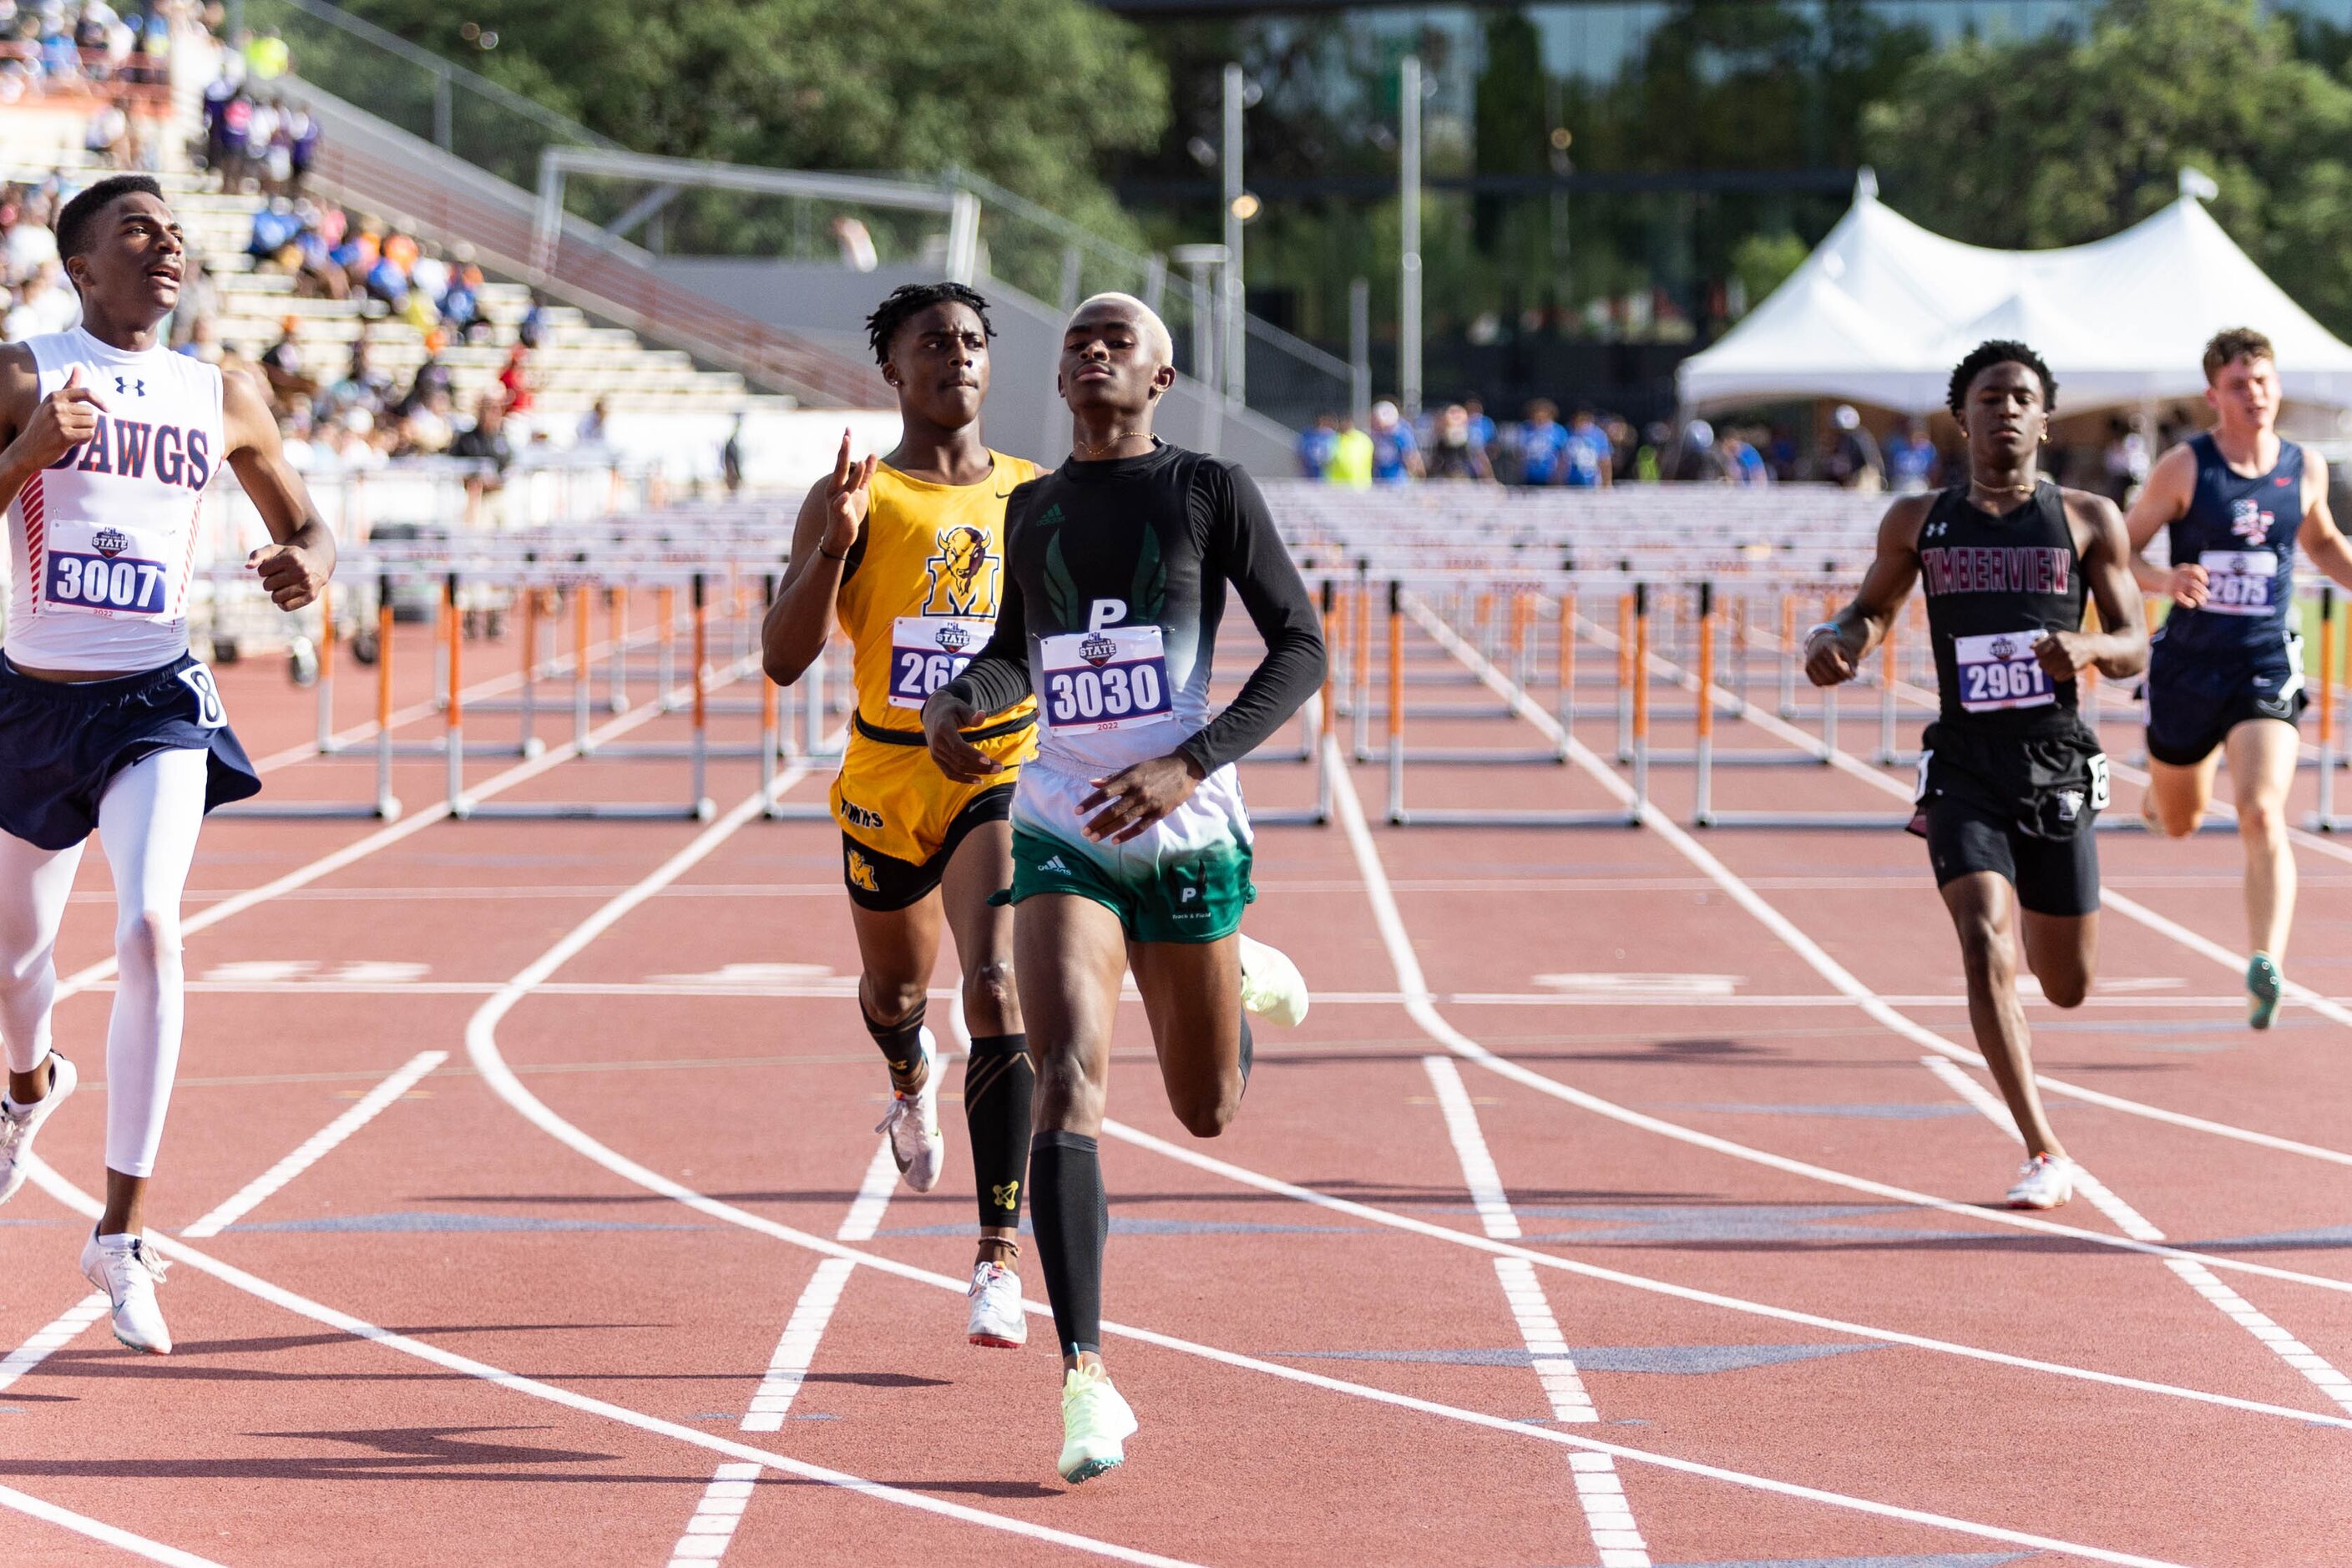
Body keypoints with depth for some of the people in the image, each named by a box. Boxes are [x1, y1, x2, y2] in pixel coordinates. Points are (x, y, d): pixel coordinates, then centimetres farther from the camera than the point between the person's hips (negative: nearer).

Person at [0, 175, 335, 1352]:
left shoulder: (223, 401, 6)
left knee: (149, 930, -22)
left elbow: (304, 523, 18)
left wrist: (307, 564, -5)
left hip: (157, 703, 0)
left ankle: (121, 1235, -18)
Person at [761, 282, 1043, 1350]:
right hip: (886, 779, 1)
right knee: (895, 987, 22)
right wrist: (832, 546, -25)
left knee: (997, 989, -20)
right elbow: (783, 659, -12)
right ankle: (912, 1076, 62)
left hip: (1004, 773, -1)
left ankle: (1000, 1255, -22)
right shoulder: (856, 499, -4)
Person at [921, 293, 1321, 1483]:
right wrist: (957, 703, 2)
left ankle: (1249, 981, 50)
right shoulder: (1032, 508, 10)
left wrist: (1191, 767, -18)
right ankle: (1085, 1376, -21)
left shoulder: (1212, 492, -2)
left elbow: (1300, 647, -5)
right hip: (1062, 833, 1)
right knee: (1067, 1082, -20)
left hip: (1186, 835, -1)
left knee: (1208, 1115, 14)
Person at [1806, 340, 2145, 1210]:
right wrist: (1836, 640, -2)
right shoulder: (1920, 522, 7)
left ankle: (2034, 914, 50)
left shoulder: (2089, 520, 4)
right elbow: (1873, 607, 21)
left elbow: (2135, 647, 5)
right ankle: (2044, 1153, -14)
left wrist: (2089, 647, -18)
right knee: (1985, 951, -19)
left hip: (2057, 769, 1)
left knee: (2069, 985, 10)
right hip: (1963, 768, -1)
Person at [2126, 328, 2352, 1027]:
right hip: (2188, 664, 0)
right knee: (2178, 824, 19)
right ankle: (2161, 785, 58)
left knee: (2262, 817, -21)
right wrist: (2165, 580, -25)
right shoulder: (2184, 467, -8)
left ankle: (2266, 969, -29)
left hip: (2267, 668, 0)